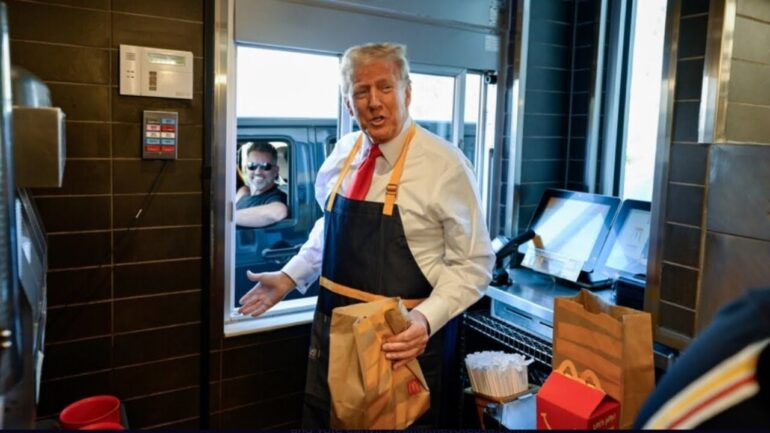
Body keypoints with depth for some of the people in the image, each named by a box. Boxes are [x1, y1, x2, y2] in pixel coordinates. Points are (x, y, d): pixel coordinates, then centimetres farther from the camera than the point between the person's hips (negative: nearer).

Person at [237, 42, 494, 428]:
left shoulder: (445, 165, -15)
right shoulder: (343, 153, 2)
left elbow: (473, 263, -12)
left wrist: (427, 318, -25)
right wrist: (290, 277, 11)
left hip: (403, 338, -5)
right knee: (323, 420, 20)